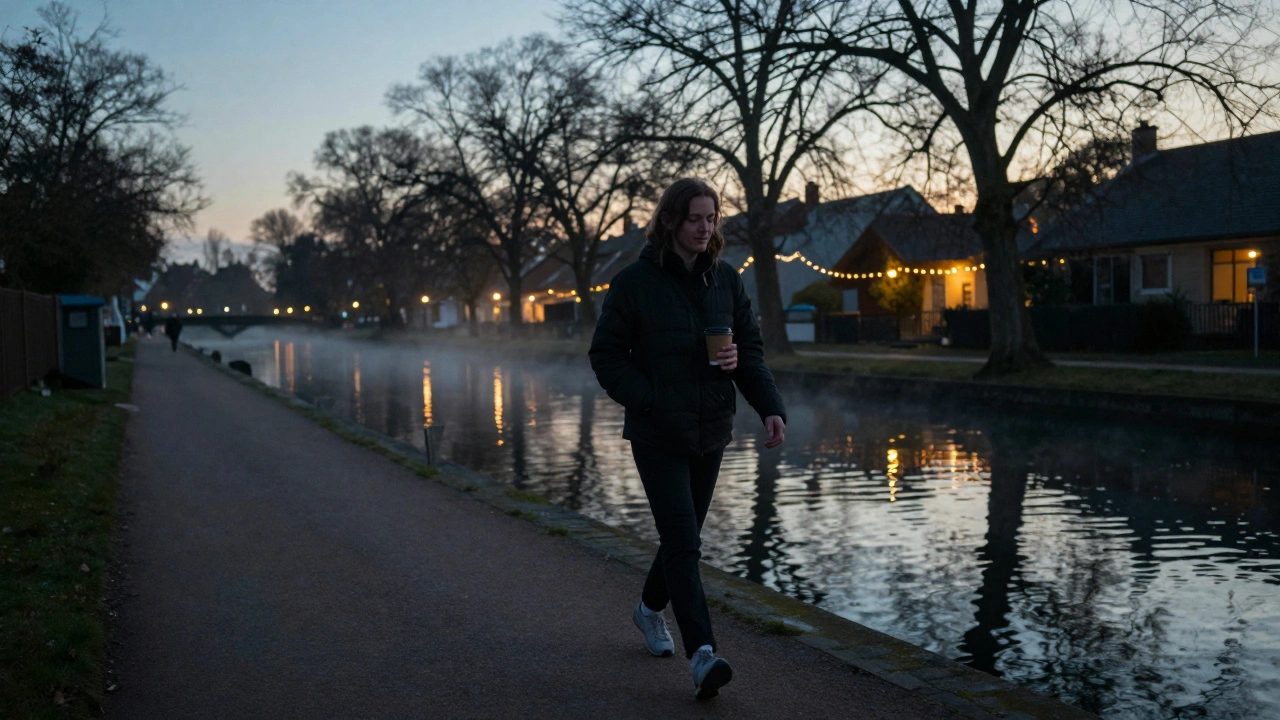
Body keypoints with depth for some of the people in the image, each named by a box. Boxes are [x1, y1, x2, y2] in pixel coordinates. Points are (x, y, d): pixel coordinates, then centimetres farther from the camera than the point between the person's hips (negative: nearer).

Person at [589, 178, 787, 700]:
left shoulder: (726, 280, 6)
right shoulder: (635, 282, -8)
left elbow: (752, 347, 7)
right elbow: (606, 355, -6)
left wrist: (769, 407, -9)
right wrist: (649, 400, -18)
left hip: (710, 431, 5)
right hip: (657, 435, -5)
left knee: (683, 535, 17)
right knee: (684, 543, -11)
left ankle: (651, 609, 42)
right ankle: (702, 654, -11)